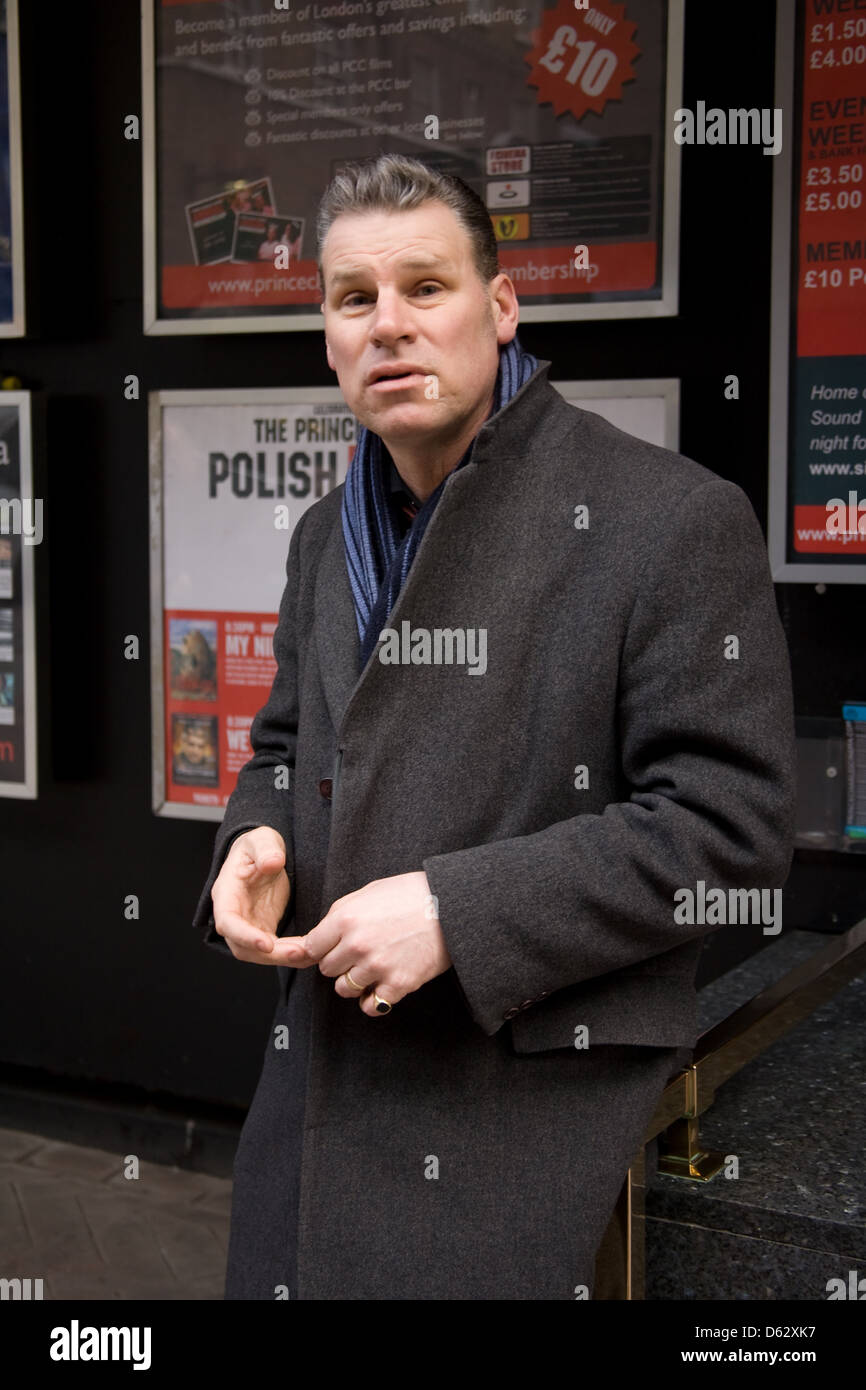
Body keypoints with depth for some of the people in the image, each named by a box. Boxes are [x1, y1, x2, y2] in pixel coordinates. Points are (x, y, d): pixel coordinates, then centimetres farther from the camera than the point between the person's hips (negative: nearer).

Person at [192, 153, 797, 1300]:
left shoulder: (672, 519, -13)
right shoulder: (328, 535, 12)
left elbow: (731, 821, -17)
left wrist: (457, 912, -22)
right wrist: (255, 841, -2)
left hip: (533, 1110, -6)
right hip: (318, 1076, 7)